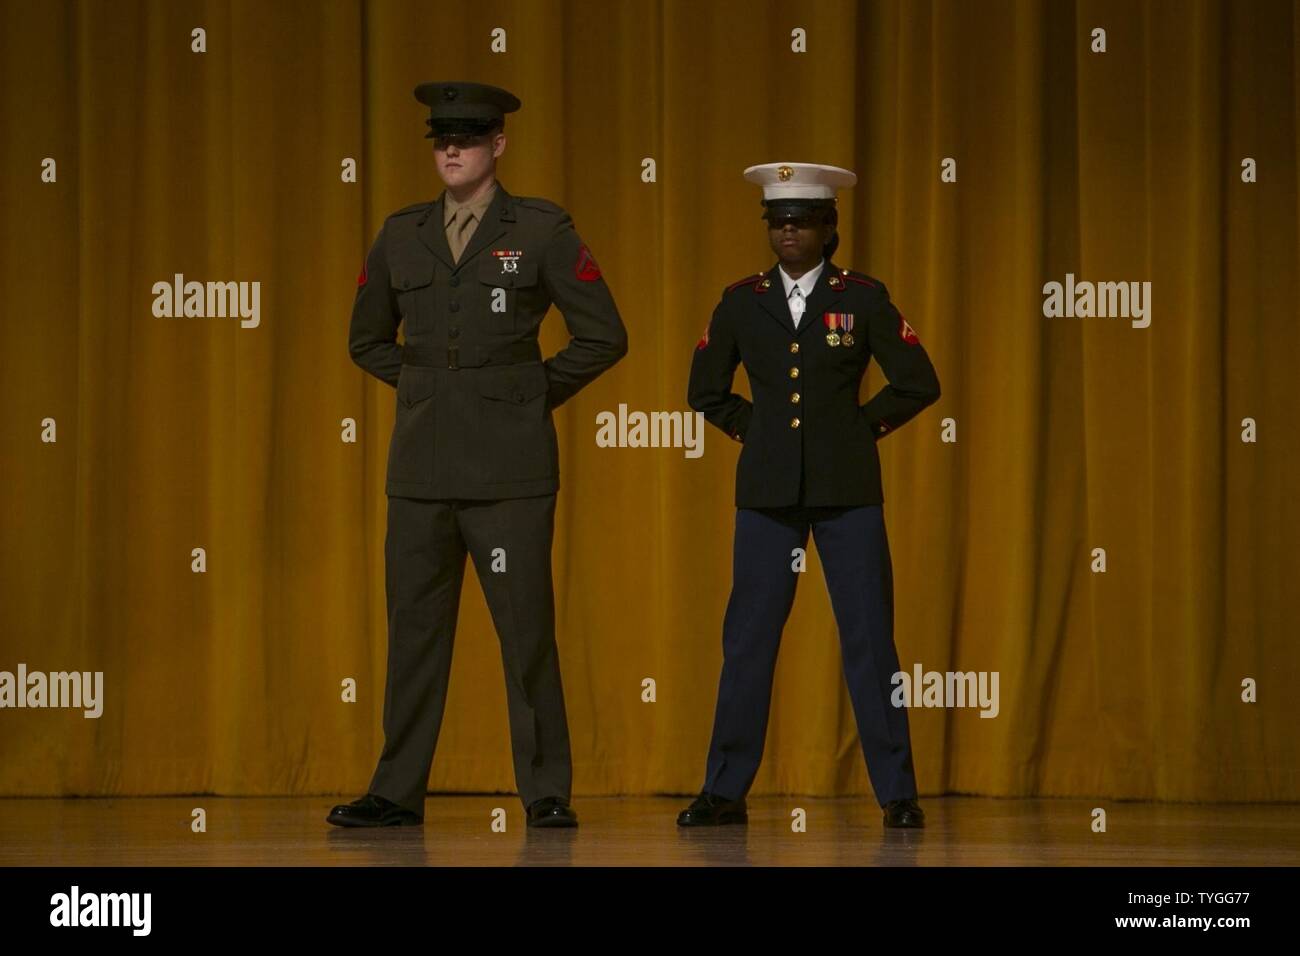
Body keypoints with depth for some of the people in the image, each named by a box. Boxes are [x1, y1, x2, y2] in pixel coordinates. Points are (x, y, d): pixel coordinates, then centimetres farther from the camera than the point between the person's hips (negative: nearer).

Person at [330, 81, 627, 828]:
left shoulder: (542, 231, -1)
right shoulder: (402, 235, 10)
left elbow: (604, 336, 1)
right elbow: (367, 339, 23)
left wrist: (537, 393, 0)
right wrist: (424, 385, 12)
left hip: (509, 467, -4)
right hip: (424, 464, 4)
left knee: (526, 629, -2)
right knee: (416, 626, 6)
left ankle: (547, 792, 4)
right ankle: (398, 792, 11)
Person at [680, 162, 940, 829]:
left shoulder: (863, 298, 0)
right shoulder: (742, 301, 6)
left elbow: (918, 384, 3)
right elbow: (705, 392, 16)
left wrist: (861, 425, 1)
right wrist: (758, 429, 7)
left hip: (846, 490, -2)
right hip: (768, 492, 2)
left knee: (869, 639, -2)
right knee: (747, 639, 2)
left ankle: (897, 793, 3)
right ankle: (725, 792, 9)